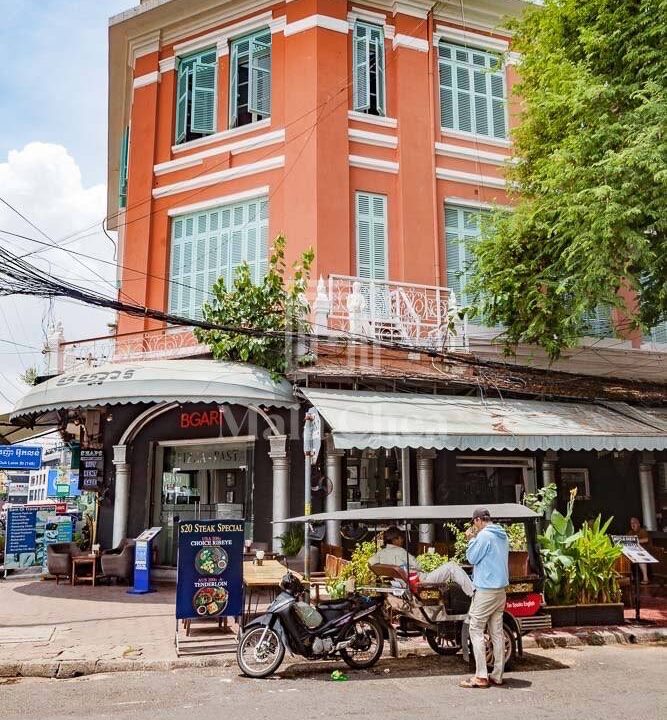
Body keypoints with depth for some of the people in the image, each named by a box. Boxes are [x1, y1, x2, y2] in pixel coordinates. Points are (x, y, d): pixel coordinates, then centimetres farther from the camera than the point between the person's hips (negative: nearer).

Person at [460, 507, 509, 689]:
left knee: (476, 630, -3)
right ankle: (497, 675, 14)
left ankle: (481, 677, -4)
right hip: (501, 589, 9)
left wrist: (471, 540, 0)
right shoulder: (503, 536, 13)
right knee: (497, 632, 10)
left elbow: (472, 558, -11)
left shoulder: (484, 535, -15)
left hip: (485, 590, -9)